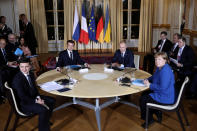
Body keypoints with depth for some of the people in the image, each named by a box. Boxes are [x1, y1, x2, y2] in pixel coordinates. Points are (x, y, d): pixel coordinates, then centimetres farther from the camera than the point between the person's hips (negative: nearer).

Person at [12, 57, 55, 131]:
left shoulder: (30, 74, 2)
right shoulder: (17, 79, -23)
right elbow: (22, 96, -23)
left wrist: (38, 97, -6)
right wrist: (36, 101, -21)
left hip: (33, 97, 9)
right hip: (24, 103, -9)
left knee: (51, 101, 6)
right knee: (43, 109, -28)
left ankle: (46, 120, 25)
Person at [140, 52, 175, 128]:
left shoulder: (165, 71, -28)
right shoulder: (159, 68, 5)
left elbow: (162, 88, -33)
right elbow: (154, 77, 22)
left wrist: (150, 85, -21)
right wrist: (148, 80, 1)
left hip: (165, 98, -11)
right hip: (160, 93, 11)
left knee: (142, 99, -6)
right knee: (144, 94, 21)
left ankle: (149, 119, 17)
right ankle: (157, 113, 27)